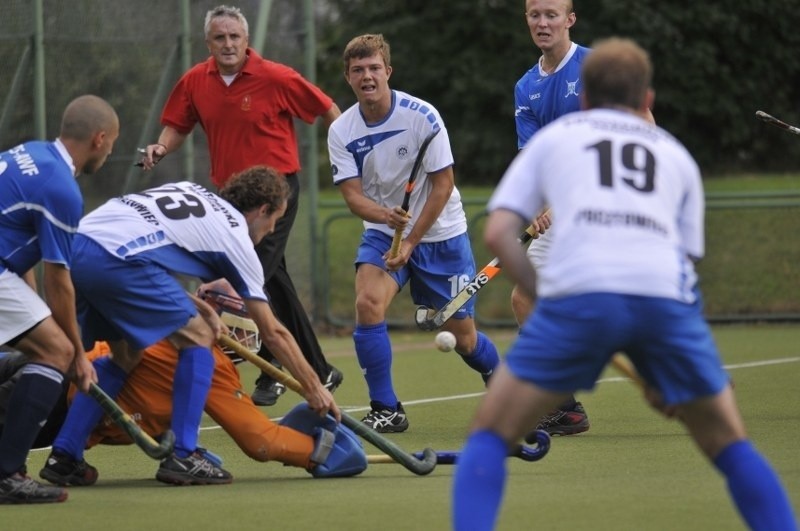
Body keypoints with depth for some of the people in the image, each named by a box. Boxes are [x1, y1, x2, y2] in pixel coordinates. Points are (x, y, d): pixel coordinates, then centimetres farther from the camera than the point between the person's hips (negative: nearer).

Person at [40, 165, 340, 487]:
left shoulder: (190, 194, 28)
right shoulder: (236, 238, 11)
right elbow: (273, 334, 16)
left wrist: (200, 308, 25)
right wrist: (314, 388, 25)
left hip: (75, 246, 7)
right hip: (115, 259, -7)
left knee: (126, 355, 24)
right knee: (198, 339, 8)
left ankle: (63, 456, 21)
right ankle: (181, 458, 4)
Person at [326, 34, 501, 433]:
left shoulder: (422, 116, -17)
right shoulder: (341, 131, -8)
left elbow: (443, 183, -14)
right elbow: (352, 194, -11)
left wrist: (411, 241, -18)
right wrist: (383, 214, -34)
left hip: (439, 233, -2)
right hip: (383, 232, 2)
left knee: (462, 336, 4)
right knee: (367, 303, -24)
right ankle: (385, 410, -13)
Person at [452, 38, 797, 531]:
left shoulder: (552, 137, 27)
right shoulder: (677, 155, 31)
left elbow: (498, 233, 14)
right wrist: (670, 378, 31)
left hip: (579, 291, -1)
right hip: (667, 297, 2)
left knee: (490, 435, 12)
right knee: (732, 447, 20)